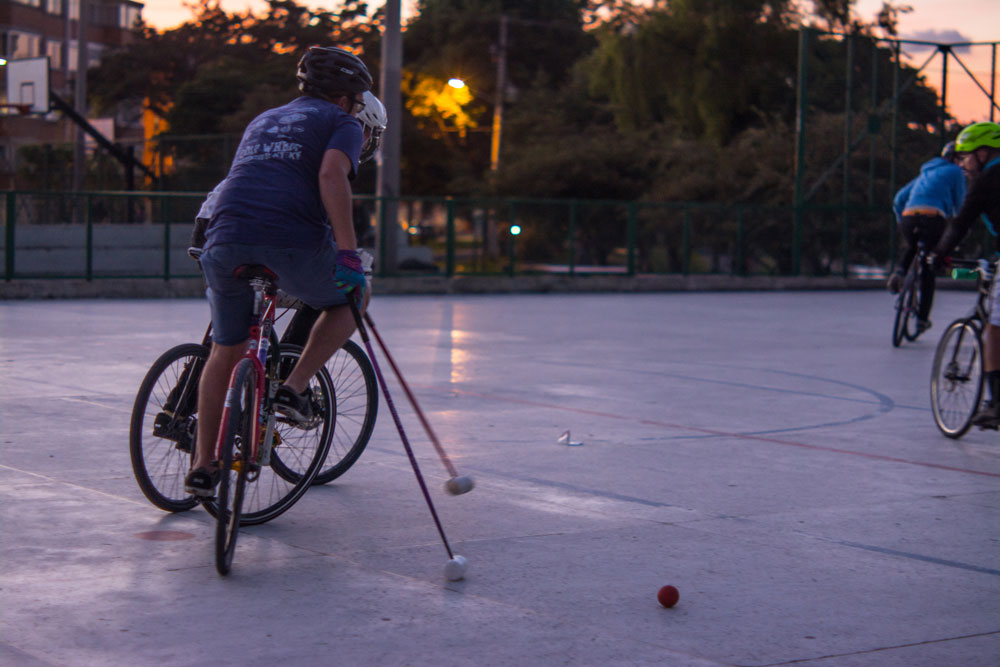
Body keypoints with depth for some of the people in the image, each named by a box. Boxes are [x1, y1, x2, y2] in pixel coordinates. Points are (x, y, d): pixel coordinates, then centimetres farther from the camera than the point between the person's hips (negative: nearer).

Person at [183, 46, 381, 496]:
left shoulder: (262, 121, 32)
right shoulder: (341, 123, 12)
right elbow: (331, 175, -8)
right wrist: (348, 251, -11)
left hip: (225, 241, 5)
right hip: (294, 246, -5)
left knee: (226, 352, 22)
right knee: (351, 297, 24)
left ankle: (203, 465, 22)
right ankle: (294, 387, 9)